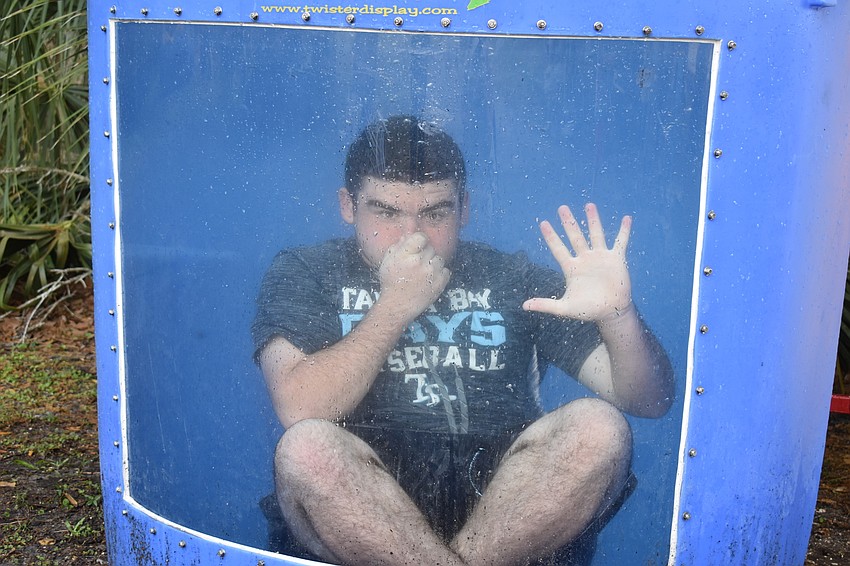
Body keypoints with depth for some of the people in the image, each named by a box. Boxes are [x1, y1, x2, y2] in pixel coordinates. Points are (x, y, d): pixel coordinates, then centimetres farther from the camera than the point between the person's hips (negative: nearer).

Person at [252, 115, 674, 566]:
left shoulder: (512, 280, 14)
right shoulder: (305, 275, 11)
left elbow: (650, 401, 8)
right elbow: (300, 410, -9)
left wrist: (617, 314, -13)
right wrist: (396, 305, -6)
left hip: (499, 491, 2)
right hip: (361, 498, -1)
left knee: (599, 428, -23)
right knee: (306, 448, -31)